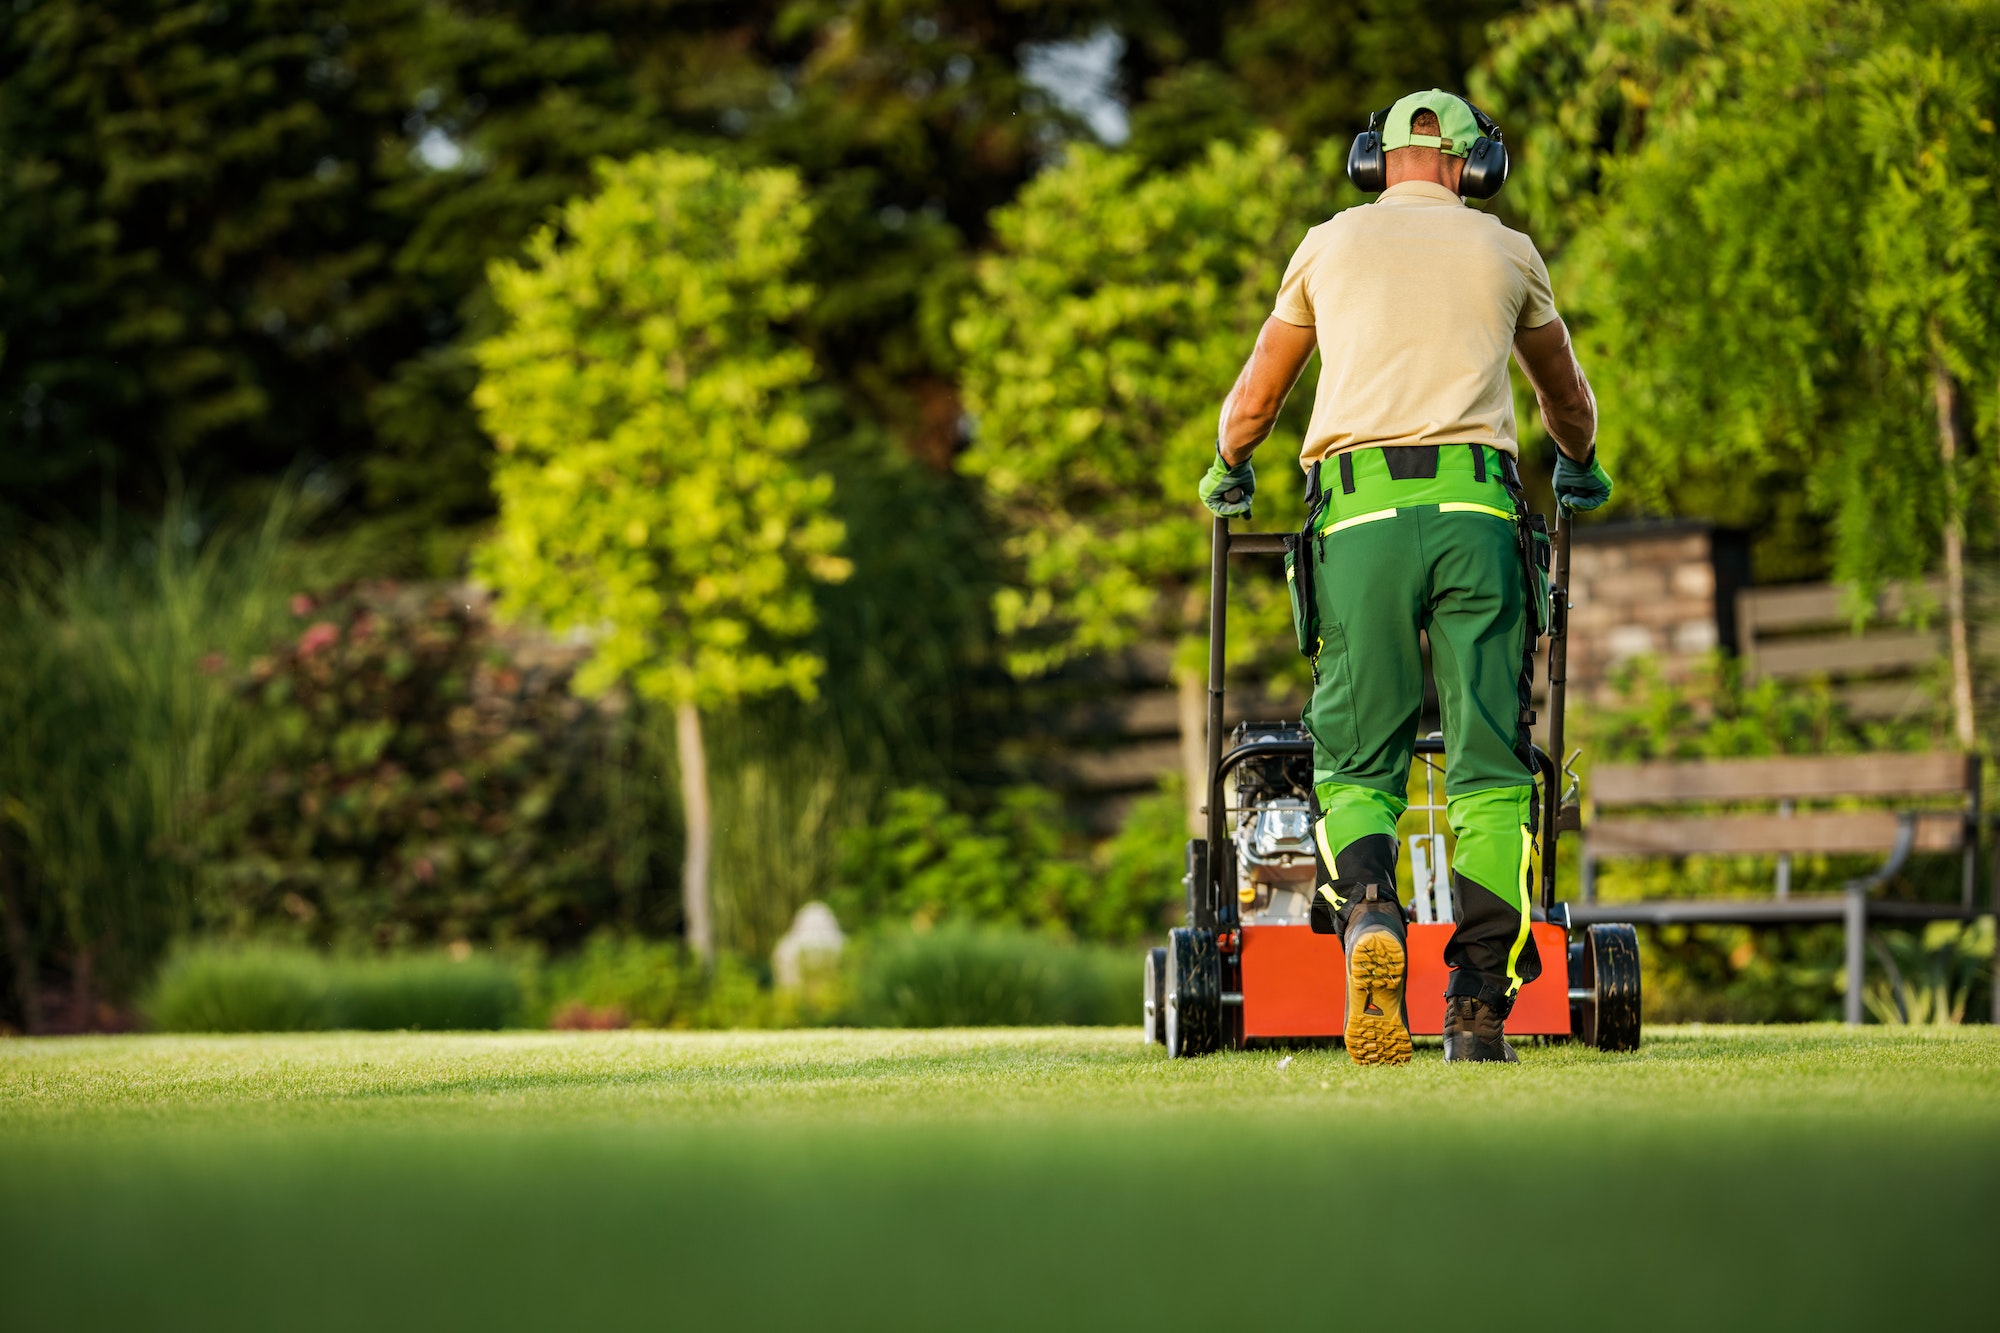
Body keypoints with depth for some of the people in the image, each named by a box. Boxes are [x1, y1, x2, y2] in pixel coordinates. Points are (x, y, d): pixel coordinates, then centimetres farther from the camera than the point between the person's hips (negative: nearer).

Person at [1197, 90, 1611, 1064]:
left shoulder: (1329, 245, 19)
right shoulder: (1507, 253, 20)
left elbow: (1251, 406, 29)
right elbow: (1566, 394, 38)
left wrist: (1227, 471, 51)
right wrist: (1581, 469, 59)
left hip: (1361, 510, 0)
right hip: (1475, 505, 0)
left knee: (1358, 761, 5)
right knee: (1489, 766, 1)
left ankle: (1365, 911, -26)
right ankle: (1480, 1008, -9)